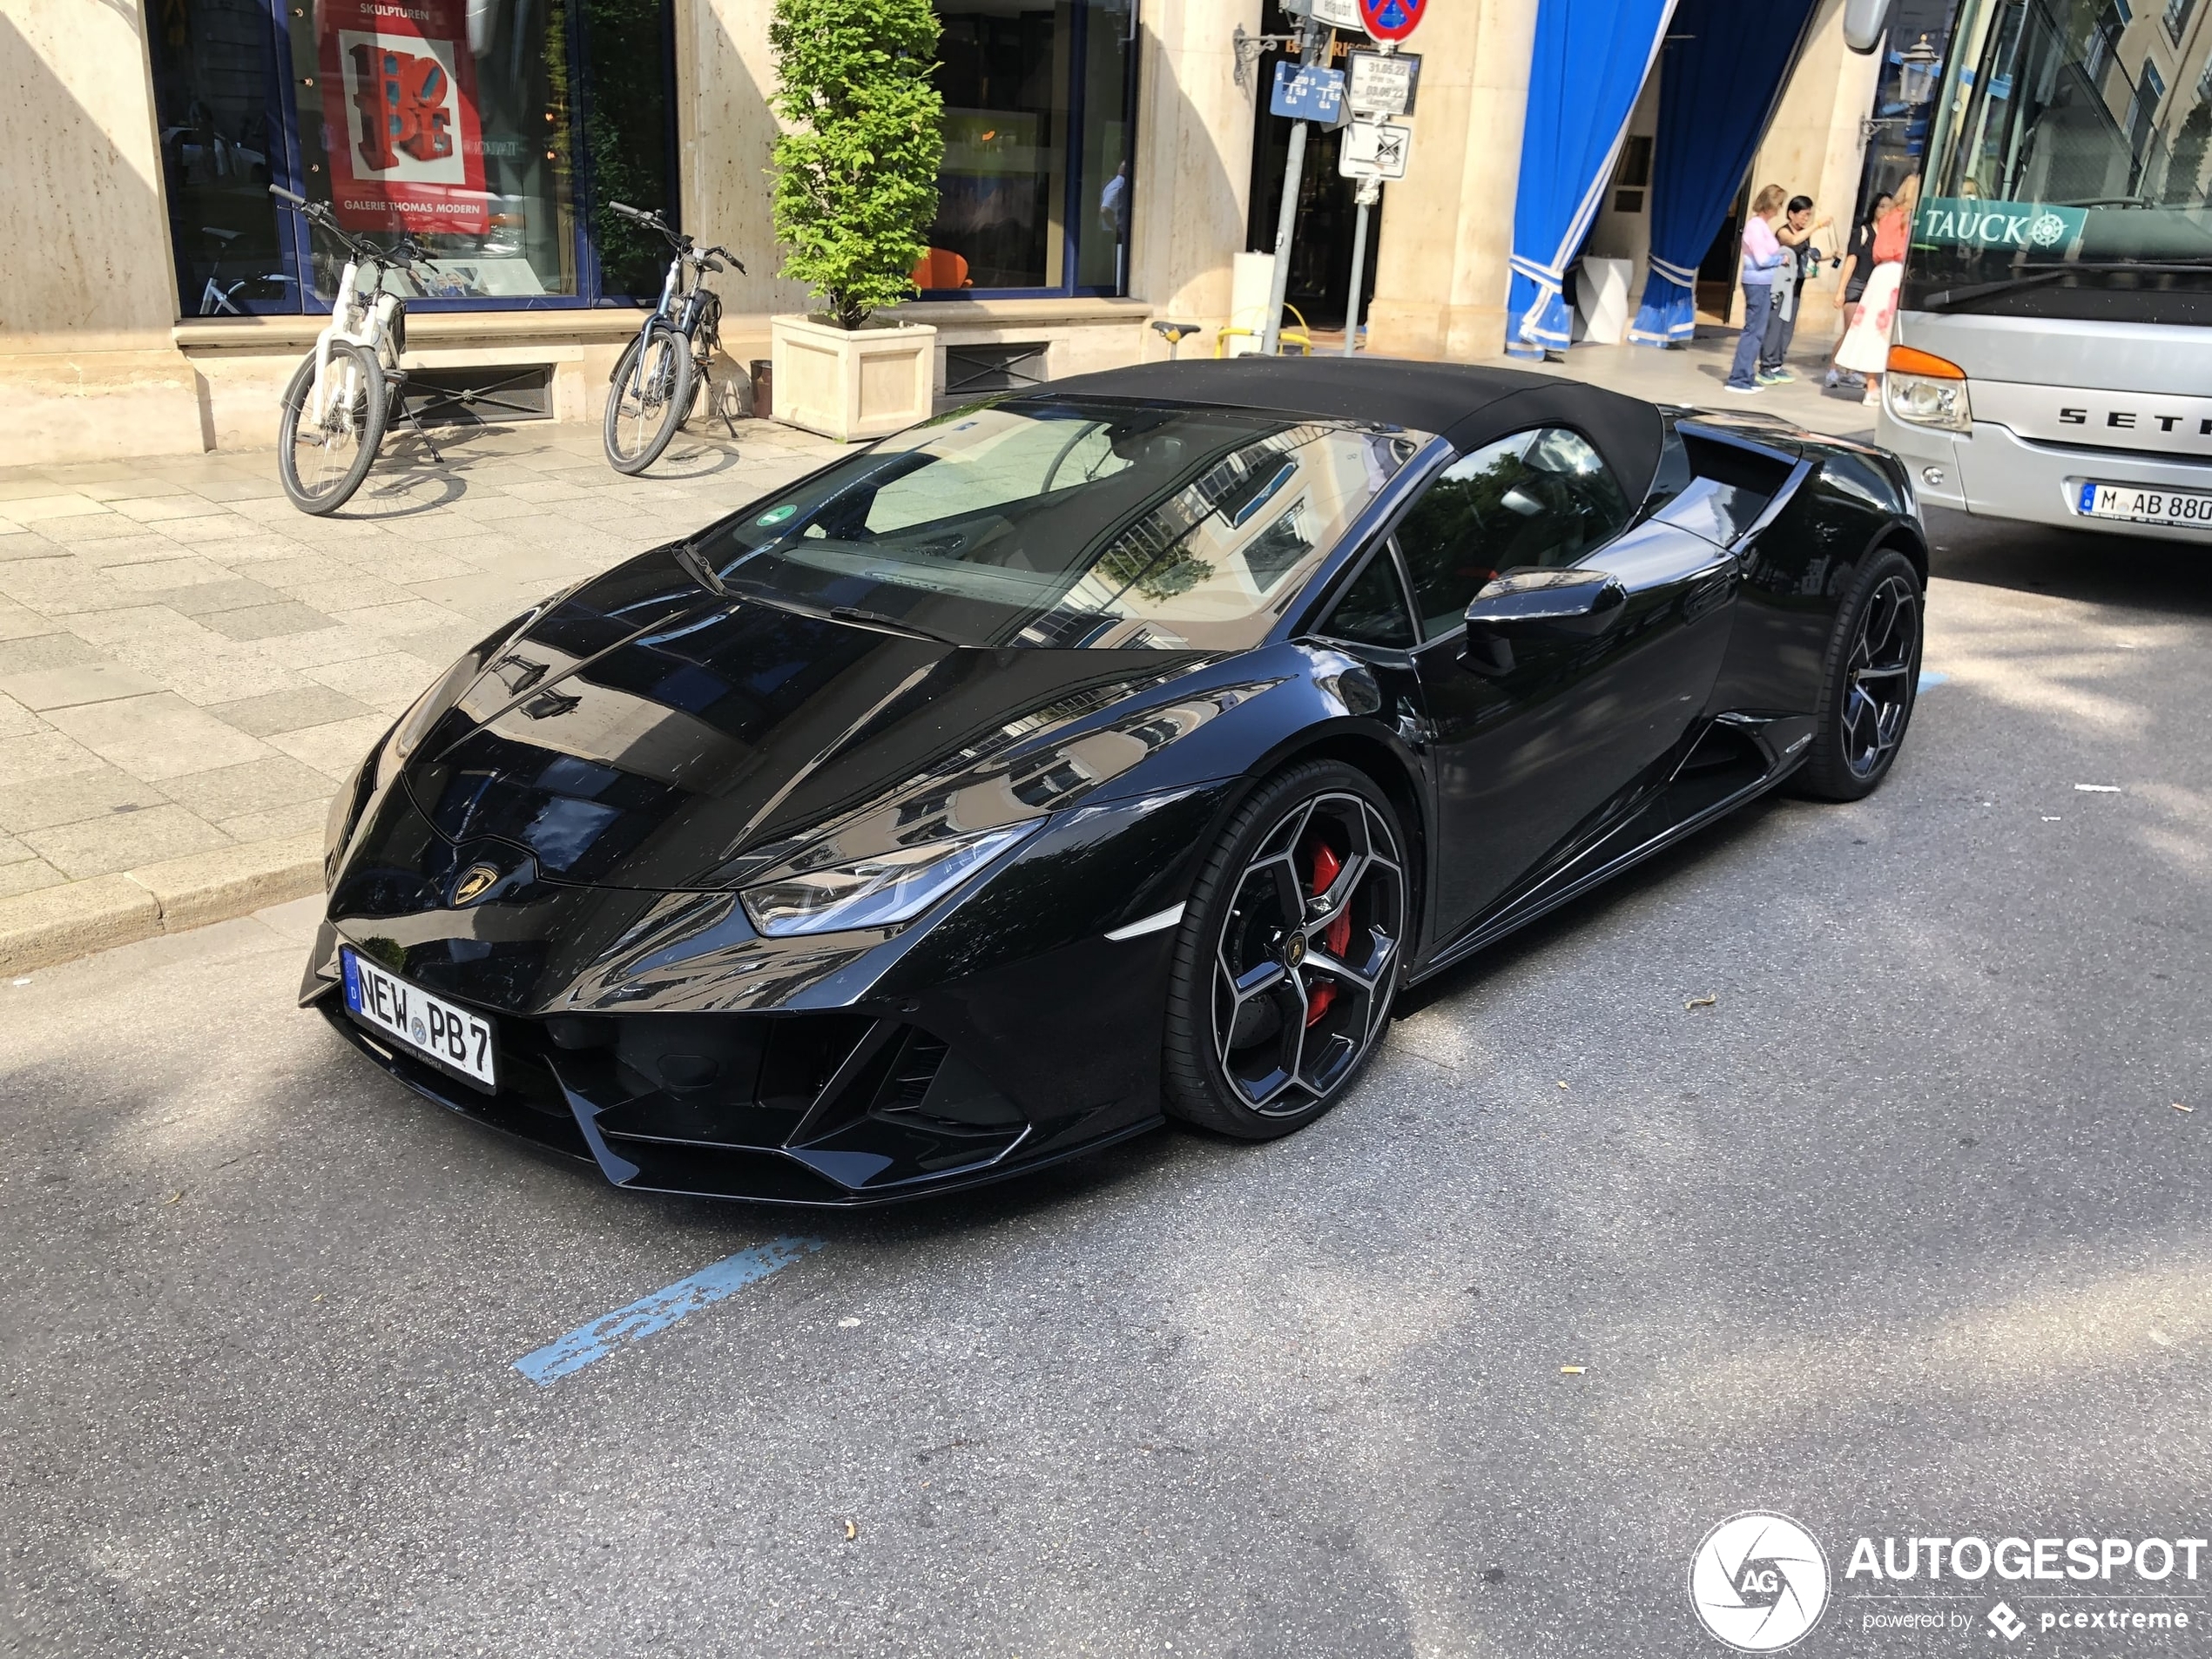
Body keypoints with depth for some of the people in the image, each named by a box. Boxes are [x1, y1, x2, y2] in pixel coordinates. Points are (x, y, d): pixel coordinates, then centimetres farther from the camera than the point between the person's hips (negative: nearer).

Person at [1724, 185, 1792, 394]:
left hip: (1764, 283, 10)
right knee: (1754, 331, -7)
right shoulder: (1756, 225, -15)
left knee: (1757, 331, 12)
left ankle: (1747, 377, 17)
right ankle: (1738, 379, -5)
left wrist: (1780, 256, 1)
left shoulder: (1763, 224, 13)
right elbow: (1762, 259, -16)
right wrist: (1782, 259, -4)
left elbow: (1767, 254, 14)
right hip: (1758, 283, -10)